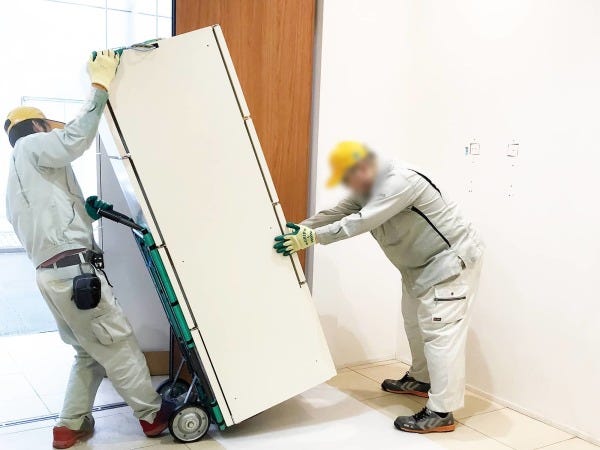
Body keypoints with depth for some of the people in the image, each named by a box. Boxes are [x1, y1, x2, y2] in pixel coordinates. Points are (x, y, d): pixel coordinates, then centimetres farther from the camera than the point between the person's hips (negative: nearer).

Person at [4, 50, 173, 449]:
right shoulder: (30, 147, 1)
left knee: (91, 353, 18)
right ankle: (153, 415, 13)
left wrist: (87, 210, 16)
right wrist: (101, 85, -15)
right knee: (119, 344, 1)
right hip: (73, 270, -10)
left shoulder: (20, 181, 28)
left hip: (55, 273, 10)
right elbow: (76, 139, -19)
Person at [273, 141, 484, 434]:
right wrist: (299, 229, -11)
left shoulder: (399, 181, -28)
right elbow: (336, 213, 1)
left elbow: (360, 222, -34)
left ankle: (441, 413, -4)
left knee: (440, 332, -10)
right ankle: (421, 380, 41)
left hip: (451, 260, -10)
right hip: (420, 264, 10)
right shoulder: (370, 189, 4)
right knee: (415, 322, 21)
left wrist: (311, 237, -34)